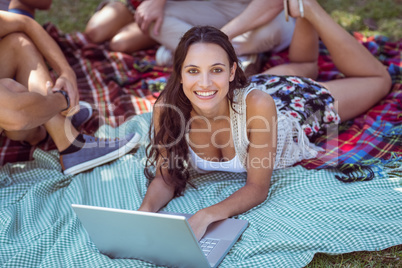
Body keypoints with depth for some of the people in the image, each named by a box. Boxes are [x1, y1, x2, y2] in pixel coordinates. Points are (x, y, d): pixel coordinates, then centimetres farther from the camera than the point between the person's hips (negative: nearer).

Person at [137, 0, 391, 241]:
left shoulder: (256, 104, -46)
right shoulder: (166, 107, -37)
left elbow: (258, 188, -36)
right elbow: (166, 178, -25)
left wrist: (206, 215, -52)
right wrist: (146, 209, -46)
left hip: (292, 103, -3)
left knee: (379, 80, 24)